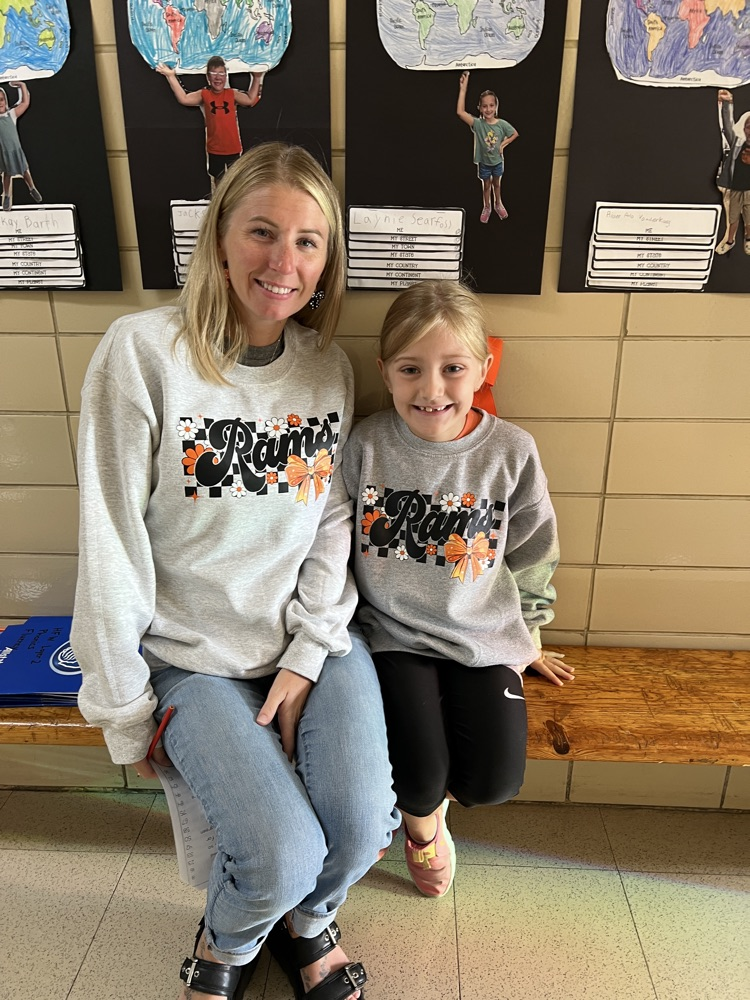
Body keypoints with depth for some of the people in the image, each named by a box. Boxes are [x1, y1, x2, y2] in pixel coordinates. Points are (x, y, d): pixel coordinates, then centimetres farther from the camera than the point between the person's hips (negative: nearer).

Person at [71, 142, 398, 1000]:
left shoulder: (329, 368, 1)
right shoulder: (142, 352, -14)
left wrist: (308, 655, -6)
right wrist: (127, 712, -6)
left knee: (362, 827, -11)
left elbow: (334, 525, 3)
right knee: (284, 857, -14)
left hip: (314, 637, 4)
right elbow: (111, 545, -11)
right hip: (193, 657, -3)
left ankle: (307, 918, 30)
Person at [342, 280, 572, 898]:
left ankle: (432, 796, 29)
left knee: (494, 780, -11)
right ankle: (422, 824, 27)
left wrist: (528, 632, 15)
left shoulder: (511, 452, -10)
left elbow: (533, 552, 5)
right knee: (419, 777, -14)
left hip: (484, 637, 1)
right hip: (395, 633, -1)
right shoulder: (366, 445, -11)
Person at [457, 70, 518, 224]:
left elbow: (515, 134, 0)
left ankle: (498, 205, 47)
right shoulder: (478, 124, -24)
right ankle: (486, 208, 41)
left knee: (496, 184, 24)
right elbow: (460, 112, -38)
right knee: (486, 186, 19)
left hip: (498, 161, 1)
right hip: (484, 162, -1)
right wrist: (463, 88, -41)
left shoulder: (502, 124, -18)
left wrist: (503, 144, -13)